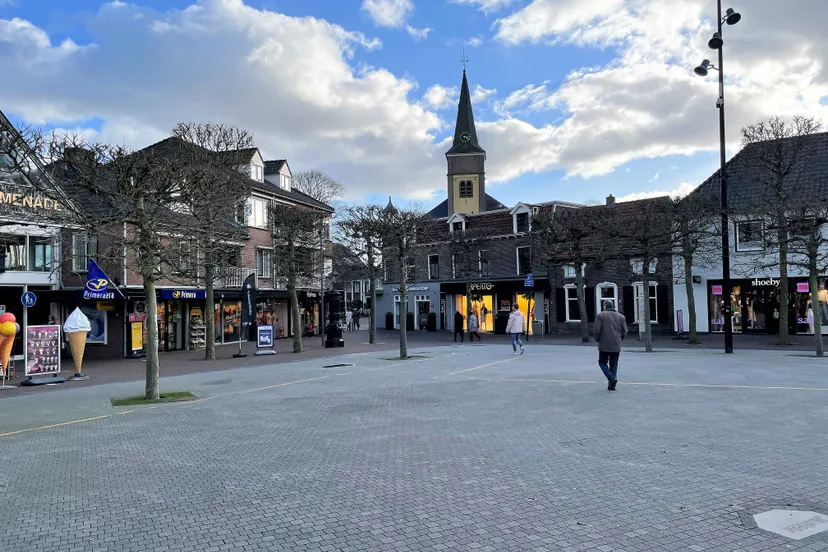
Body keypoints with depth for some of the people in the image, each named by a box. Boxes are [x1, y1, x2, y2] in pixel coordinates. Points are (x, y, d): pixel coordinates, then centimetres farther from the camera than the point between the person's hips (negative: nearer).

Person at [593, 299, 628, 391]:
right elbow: (624, 331, 6)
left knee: (602, 362, 9)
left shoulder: (601, 315, -5)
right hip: (616, 346, 4)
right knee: (614, 364, 12)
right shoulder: (621, 316, 8)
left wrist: (597, 339, 5)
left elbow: (596, 330, -11)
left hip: (604, 345, -4)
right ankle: (612, 385, 10)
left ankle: (612, 378, -11)